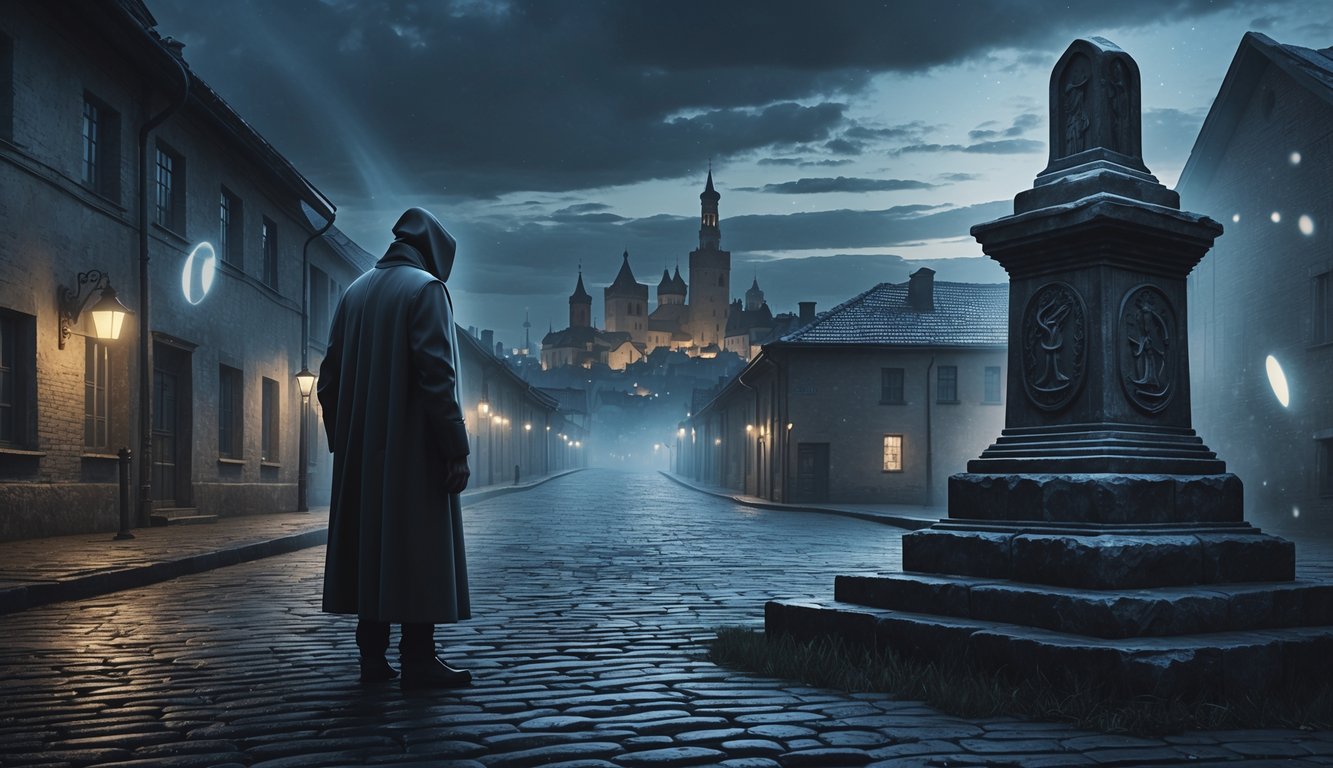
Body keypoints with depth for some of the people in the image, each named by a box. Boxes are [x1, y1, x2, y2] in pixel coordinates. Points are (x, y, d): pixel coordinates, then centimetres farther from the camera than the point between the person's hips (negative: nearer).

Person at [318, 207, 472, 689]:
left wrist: (342, 442, 18)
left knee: (369, 545, 10)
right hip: (414, 449, -7)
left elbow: (329, 379, 13)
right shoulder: (425, 288, -7)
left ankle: (373, 657, 13)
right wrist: (456, 449, -16)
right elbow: (438, 374, -17)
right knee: (419, 548, -2)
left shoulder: (355, 292, 14)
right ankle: (419, 659, 0)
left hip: (361, 451, 7)